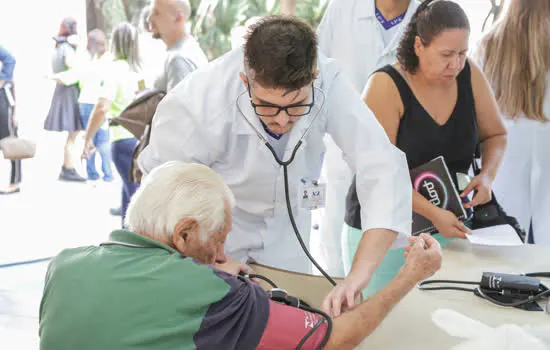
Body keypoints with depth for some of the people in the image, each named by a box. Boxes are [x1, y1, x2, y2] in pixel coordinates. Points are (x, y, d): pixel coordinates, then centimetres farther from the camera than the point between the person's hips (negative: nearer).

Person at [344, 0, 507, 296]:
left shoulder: (469, 75, -1)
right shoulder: (386, 85, -15)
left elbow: (495, 135, 13)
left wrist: (487, 175, -7)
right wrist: (433, 213, -23)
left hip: (445, 223, 4)